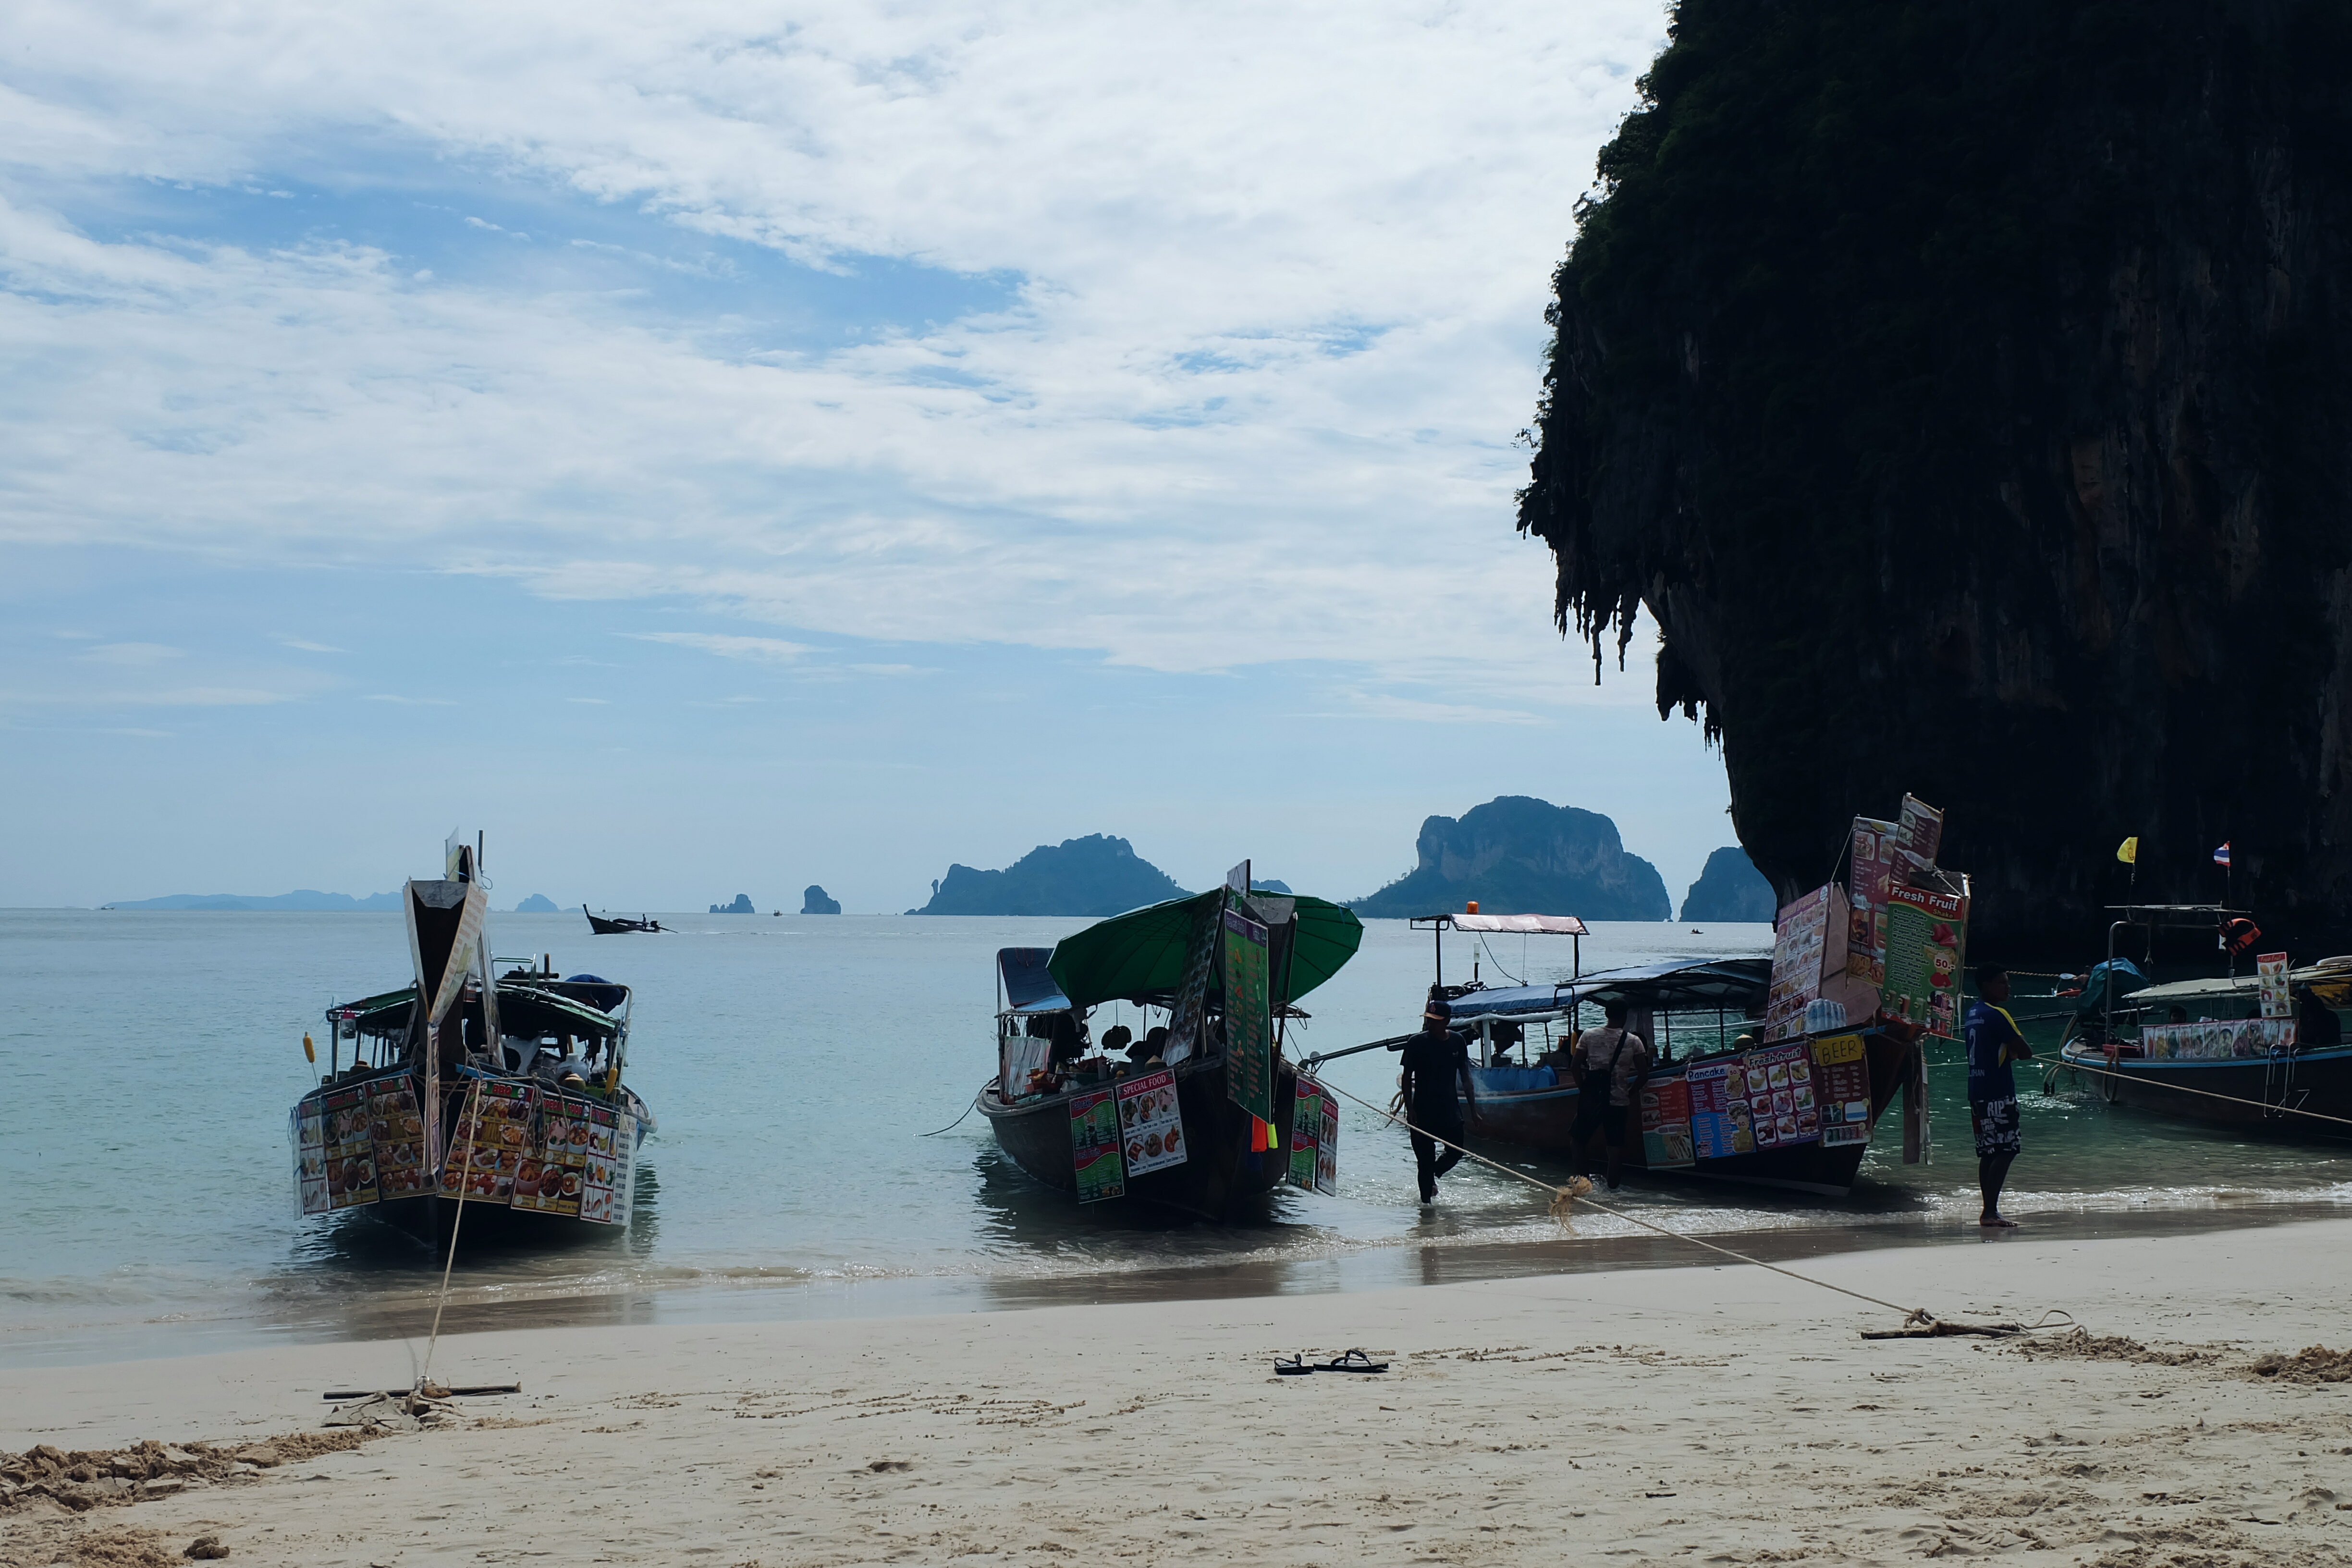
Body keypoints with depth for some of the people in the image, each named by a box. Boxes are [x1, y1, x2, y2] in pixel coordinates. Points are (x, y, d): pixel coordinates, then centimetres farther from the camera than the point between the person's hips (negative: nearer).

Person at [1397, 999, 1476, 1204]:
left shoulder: (1458, 1041, 1)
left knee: (1456, 1153, 5)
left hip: (1449, 1108, 3)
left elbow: (1465, 1076, 9)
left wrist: (1473, 1107, 9)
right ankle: (1426, 1199, 12)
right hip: (1423, 1111, -3)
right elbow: (1406, 1078, -6)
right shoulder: (1416, 1043, -9)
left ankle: (1434, 1174, 34)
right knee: (1425, 1159, 0)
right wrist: (1409, 1109, -14)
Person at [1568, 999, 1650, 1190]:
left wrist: (1582, 1087, 10)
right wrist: (1631, 1093, 8)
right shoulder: (1633, 1041, -3)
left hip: (1591, 1096, 0)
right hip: (1617, 1099, 0)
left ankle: (1581, 1176, 4)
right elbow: (1644, 1075, -6)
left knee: (1577, 1137, 13)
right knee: (1615, 1143, 7)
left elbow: (1575, 1065, -2)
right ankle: (1612, 1184, 6)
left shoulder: (1589, 1035, -1)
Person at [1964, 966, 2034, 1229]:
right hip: (1998, 1093, -9)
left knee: (1989, 1153, 11)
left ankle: (1989, 1211, 13)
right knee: (2005, 1152, -9)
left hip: (1978, 1092, 9)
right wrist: (2017, 1049, 6)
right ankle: (1990, 1212, -13)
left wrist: (2009, 1050, 7)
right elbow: (2025, 1052, -15)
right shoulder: (1997, 1015, -15)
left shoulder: (1973, 1012, 14)